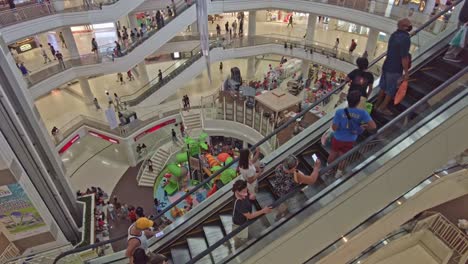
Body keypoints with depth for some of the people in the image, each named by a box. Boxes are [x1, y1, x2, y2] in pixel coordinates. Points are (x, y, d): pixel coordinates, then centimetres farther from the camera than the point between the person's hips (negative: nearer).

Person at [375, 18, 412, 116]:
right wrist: (406, 72, -13)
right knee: (391, 90, 10)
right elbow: (404, 58, -22)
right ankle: (382, 108, 22)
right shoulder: (405, 38, -23)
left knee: (383, 87, 21)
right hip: (395, 70, -7)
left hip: (386, 66, 8)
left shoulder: (394, 34, 1)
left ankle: (378, 104, 35)